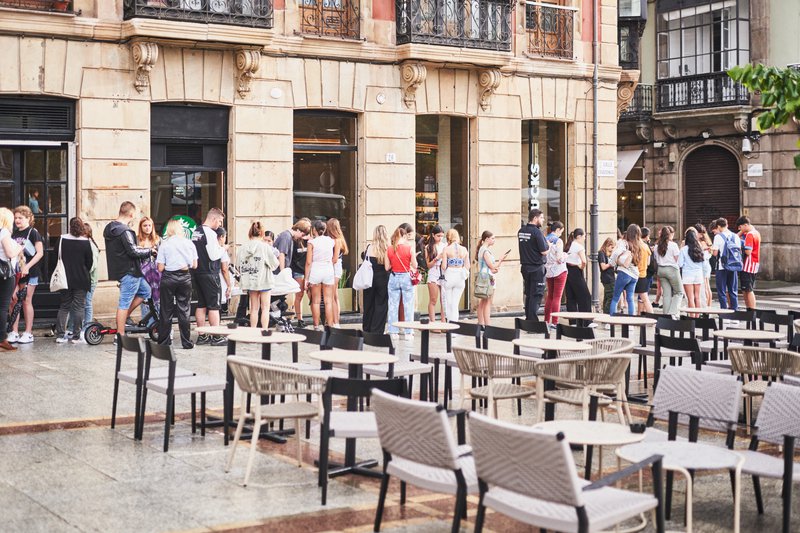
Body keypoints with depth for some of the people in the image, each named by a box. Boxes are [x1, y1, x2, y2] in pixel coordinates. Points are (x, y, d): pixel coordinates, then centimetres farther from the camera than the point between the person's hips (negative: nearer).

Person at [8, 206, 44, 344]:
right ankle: (14, 332, 7)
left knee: (26, 301, -2)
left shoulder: (33, 233, -5)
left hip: (29, 272, -6)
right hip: (15, 271, 6)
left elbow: (40, 252, -11)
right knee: (13, 300, 1)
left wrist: (27, 266, -18)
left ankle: (28, 333, 5)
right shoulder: (14, 234, 13)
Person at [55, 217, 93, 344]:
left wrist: (62, 274, 14)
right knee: (79, 307, 3)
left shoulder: (62, 240, -3)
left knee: (64, 306, 12)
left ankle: (60, 334, 7)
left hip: (66, 279, 3)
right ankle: (76, 335, 1)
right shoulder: (85, 242, -9)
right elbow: (90, 261, -4)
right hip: (81, 280, -3)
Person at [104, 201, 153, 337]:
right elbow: (133, 252, -22)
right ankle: (121, 335, 0)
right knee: (124, 303, -4)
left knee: (145, 291, 21)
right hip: (128, 271, -10)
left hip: (119, 269, 10)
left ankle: (124, 318, 20)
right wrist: (149, 251, -6)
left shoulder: (110, 228, 11)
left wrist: (138, 248, 15)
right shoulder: (124, 231, -19)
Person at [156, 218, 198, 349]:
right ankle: (187, 342, 6)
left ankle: (164, 342, 12)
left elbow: (160, 268, -7)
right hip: (185, 277, 1)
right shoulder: (189, 243, 1)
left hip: (169, 278, -1)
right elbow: (194, 265, 4)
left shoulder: (164, 245, -5)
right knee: (184, 310, 6)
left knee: (166, 311, 8)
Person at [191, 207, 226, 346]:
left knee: (201, 305, 11)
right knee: (214, 306, -3)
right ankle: (216, 337, -1)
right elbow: (214, 256, -20)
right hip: (209, 274, -8)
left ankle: (202, 336, 15)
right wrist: (222, 249, 0)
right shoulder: (210, 233, -16)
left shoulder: (195, 232, 12)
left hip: (197, 272, 8)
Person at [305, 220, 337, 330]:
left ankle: (317, 326, 7)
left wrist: (306, 278, -2)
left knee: (316, 301, 6)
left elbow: (308, 262, -6)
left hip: (315, 271, -2)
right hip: (329, 271, 2)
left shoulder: (312, 242, -6)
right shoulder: (331, 241, 3)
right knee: (328, 301, 5)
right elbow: (335, 258, 5)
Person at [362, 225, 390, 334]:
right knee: (381, 305, 5)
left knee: (369, 304, 14)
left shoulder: (369, 247, -4)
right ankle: (377, 331, 3)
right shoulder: (388, 248, -11)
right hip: (383, 279, -3)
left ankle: (367, 329, 21)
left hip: (370, 279, 3)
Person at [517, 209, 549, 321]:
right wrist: (548, 245, 3)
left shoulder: (521, 231, 7)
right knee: (536, 295, -2)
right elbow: (544, 252, -18)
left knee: (528, 294, 15)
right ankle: (533, 321, -3)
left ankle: (528, 319, 19)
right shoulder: (537, 232, -16)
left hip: (525, 266, 7)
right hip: (537, 268, -7)